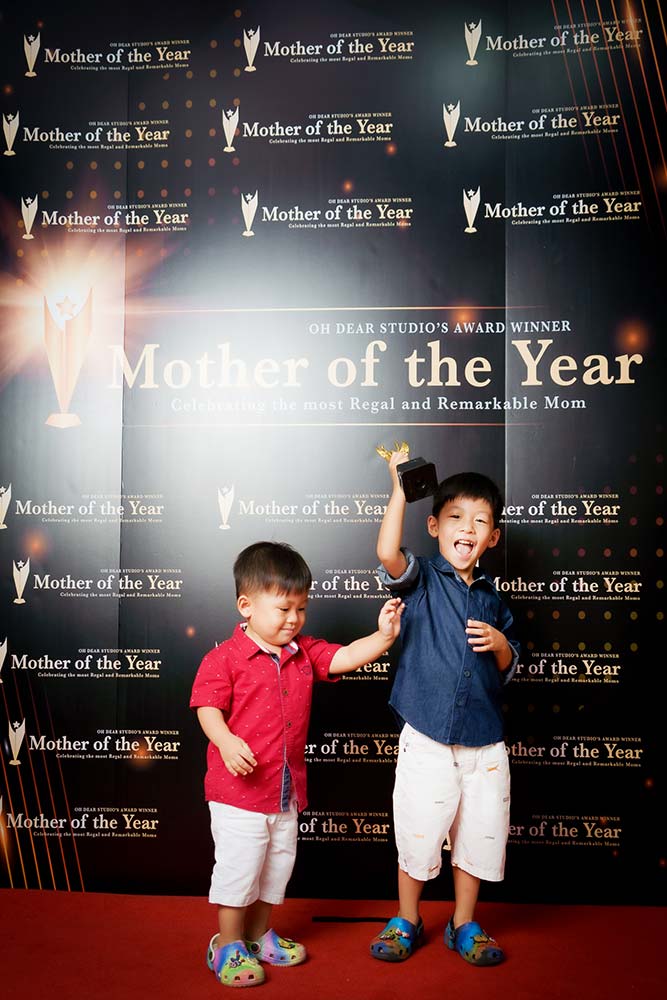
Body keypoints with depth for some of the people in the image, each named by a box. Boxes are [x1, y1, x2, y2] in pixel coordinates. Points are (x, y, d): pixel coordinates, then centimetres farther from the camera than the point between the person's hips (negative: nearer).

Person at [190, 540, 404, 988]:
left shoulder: (304, 653, 3)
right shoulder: (224, 659, -14)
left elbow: (346, 657, -4)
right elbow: (208, 708, -16)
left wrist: (384, 635, -19)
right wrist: (227, 742, -33)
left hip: (287, 788, 7)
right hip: (239, 788, -6)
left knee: (278, 865, 19)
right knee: (238, 867, 4)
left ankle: (259, 935, 39)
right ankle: (228, 945, 24)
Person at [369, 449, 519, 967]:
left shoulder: (491, 597, 7)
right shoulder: (421, 580, -5)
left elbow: (509, 670, 14)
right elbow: (388, 554, -29)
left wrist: (501, 644, -8)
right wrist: (401, 489, -30)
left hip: (484, 743, 4)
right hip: (427, 740, -4)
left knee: (479, 836, 14)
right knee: (417, 835, 9)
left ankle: (464, 925, 36)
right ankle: (407, 920, 33)